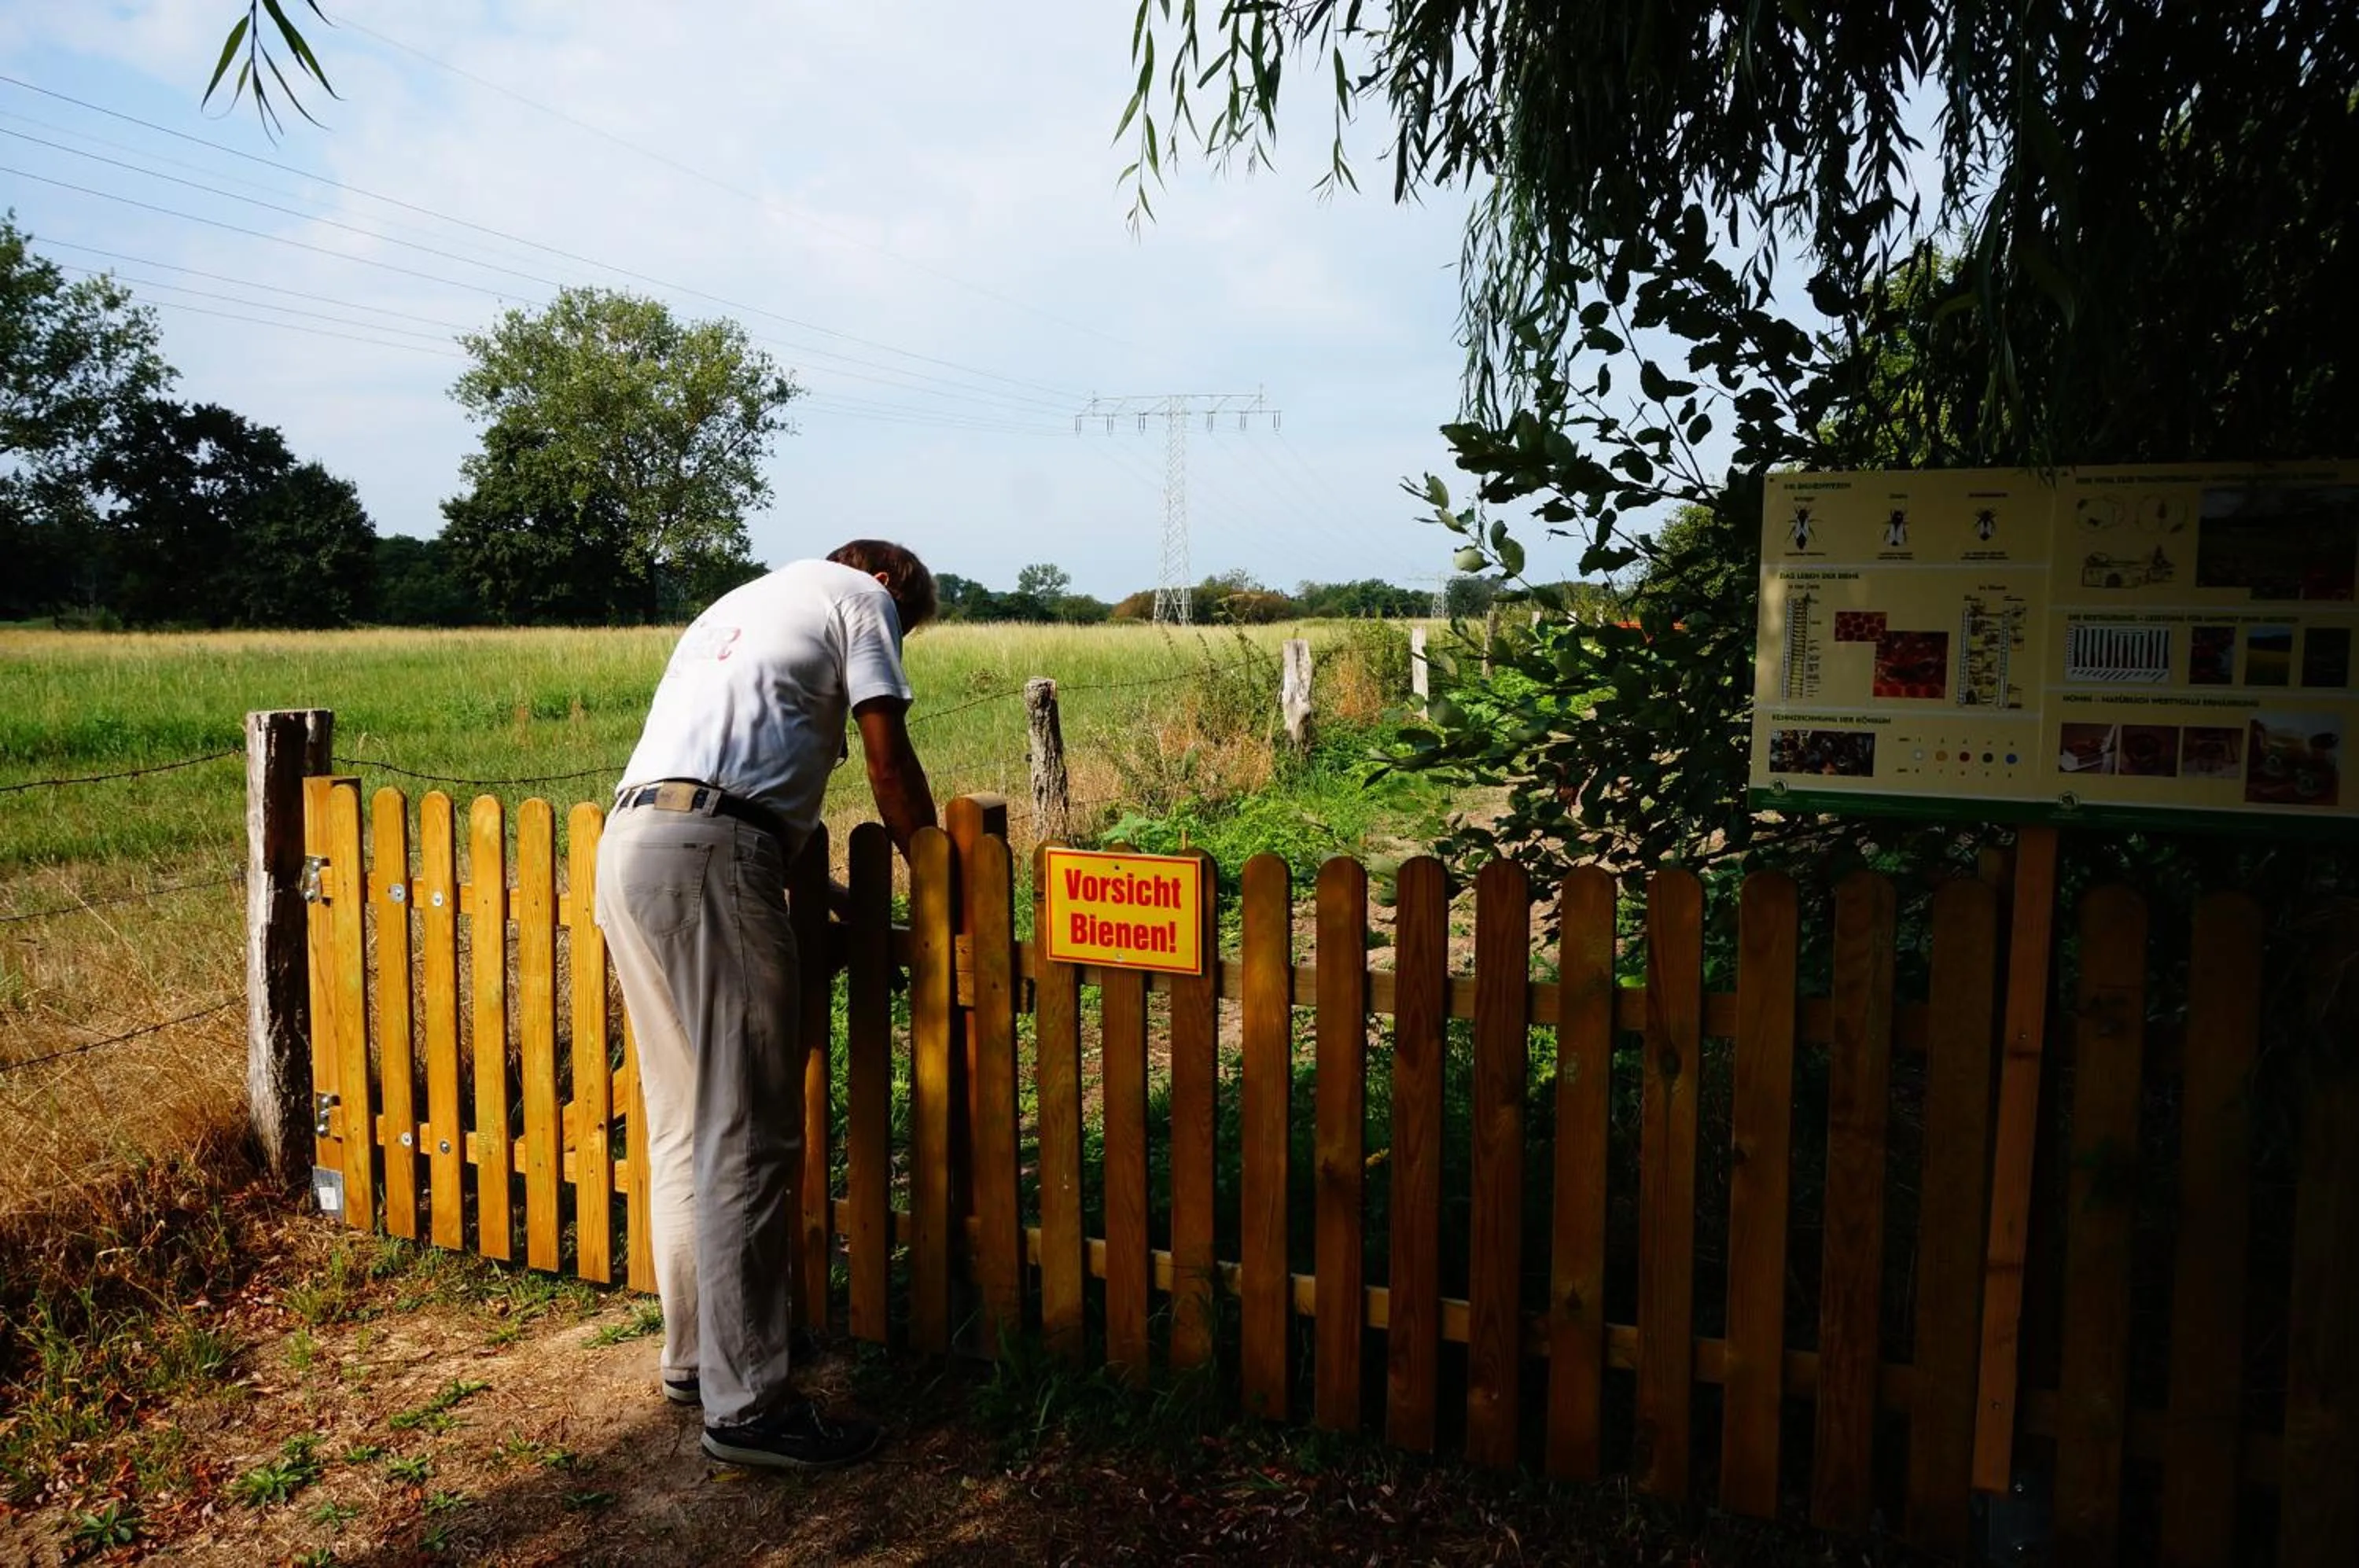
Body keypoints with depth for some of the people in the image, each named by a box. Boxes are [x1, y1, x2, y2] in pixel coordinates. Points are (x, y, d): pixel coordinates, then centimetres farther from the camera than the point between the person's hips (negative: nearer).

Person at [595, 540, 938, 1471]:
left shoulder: (744, 604, 34)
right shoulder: (860, 594, 11)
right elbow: (890, 768, 6)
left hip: (624, 845, 9)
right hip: (709, 851, -9)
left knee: (683, 1130, 15)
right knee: (748, 1141, -7)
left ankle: (693, 1358, 24)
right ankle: (746, 1405, -3)